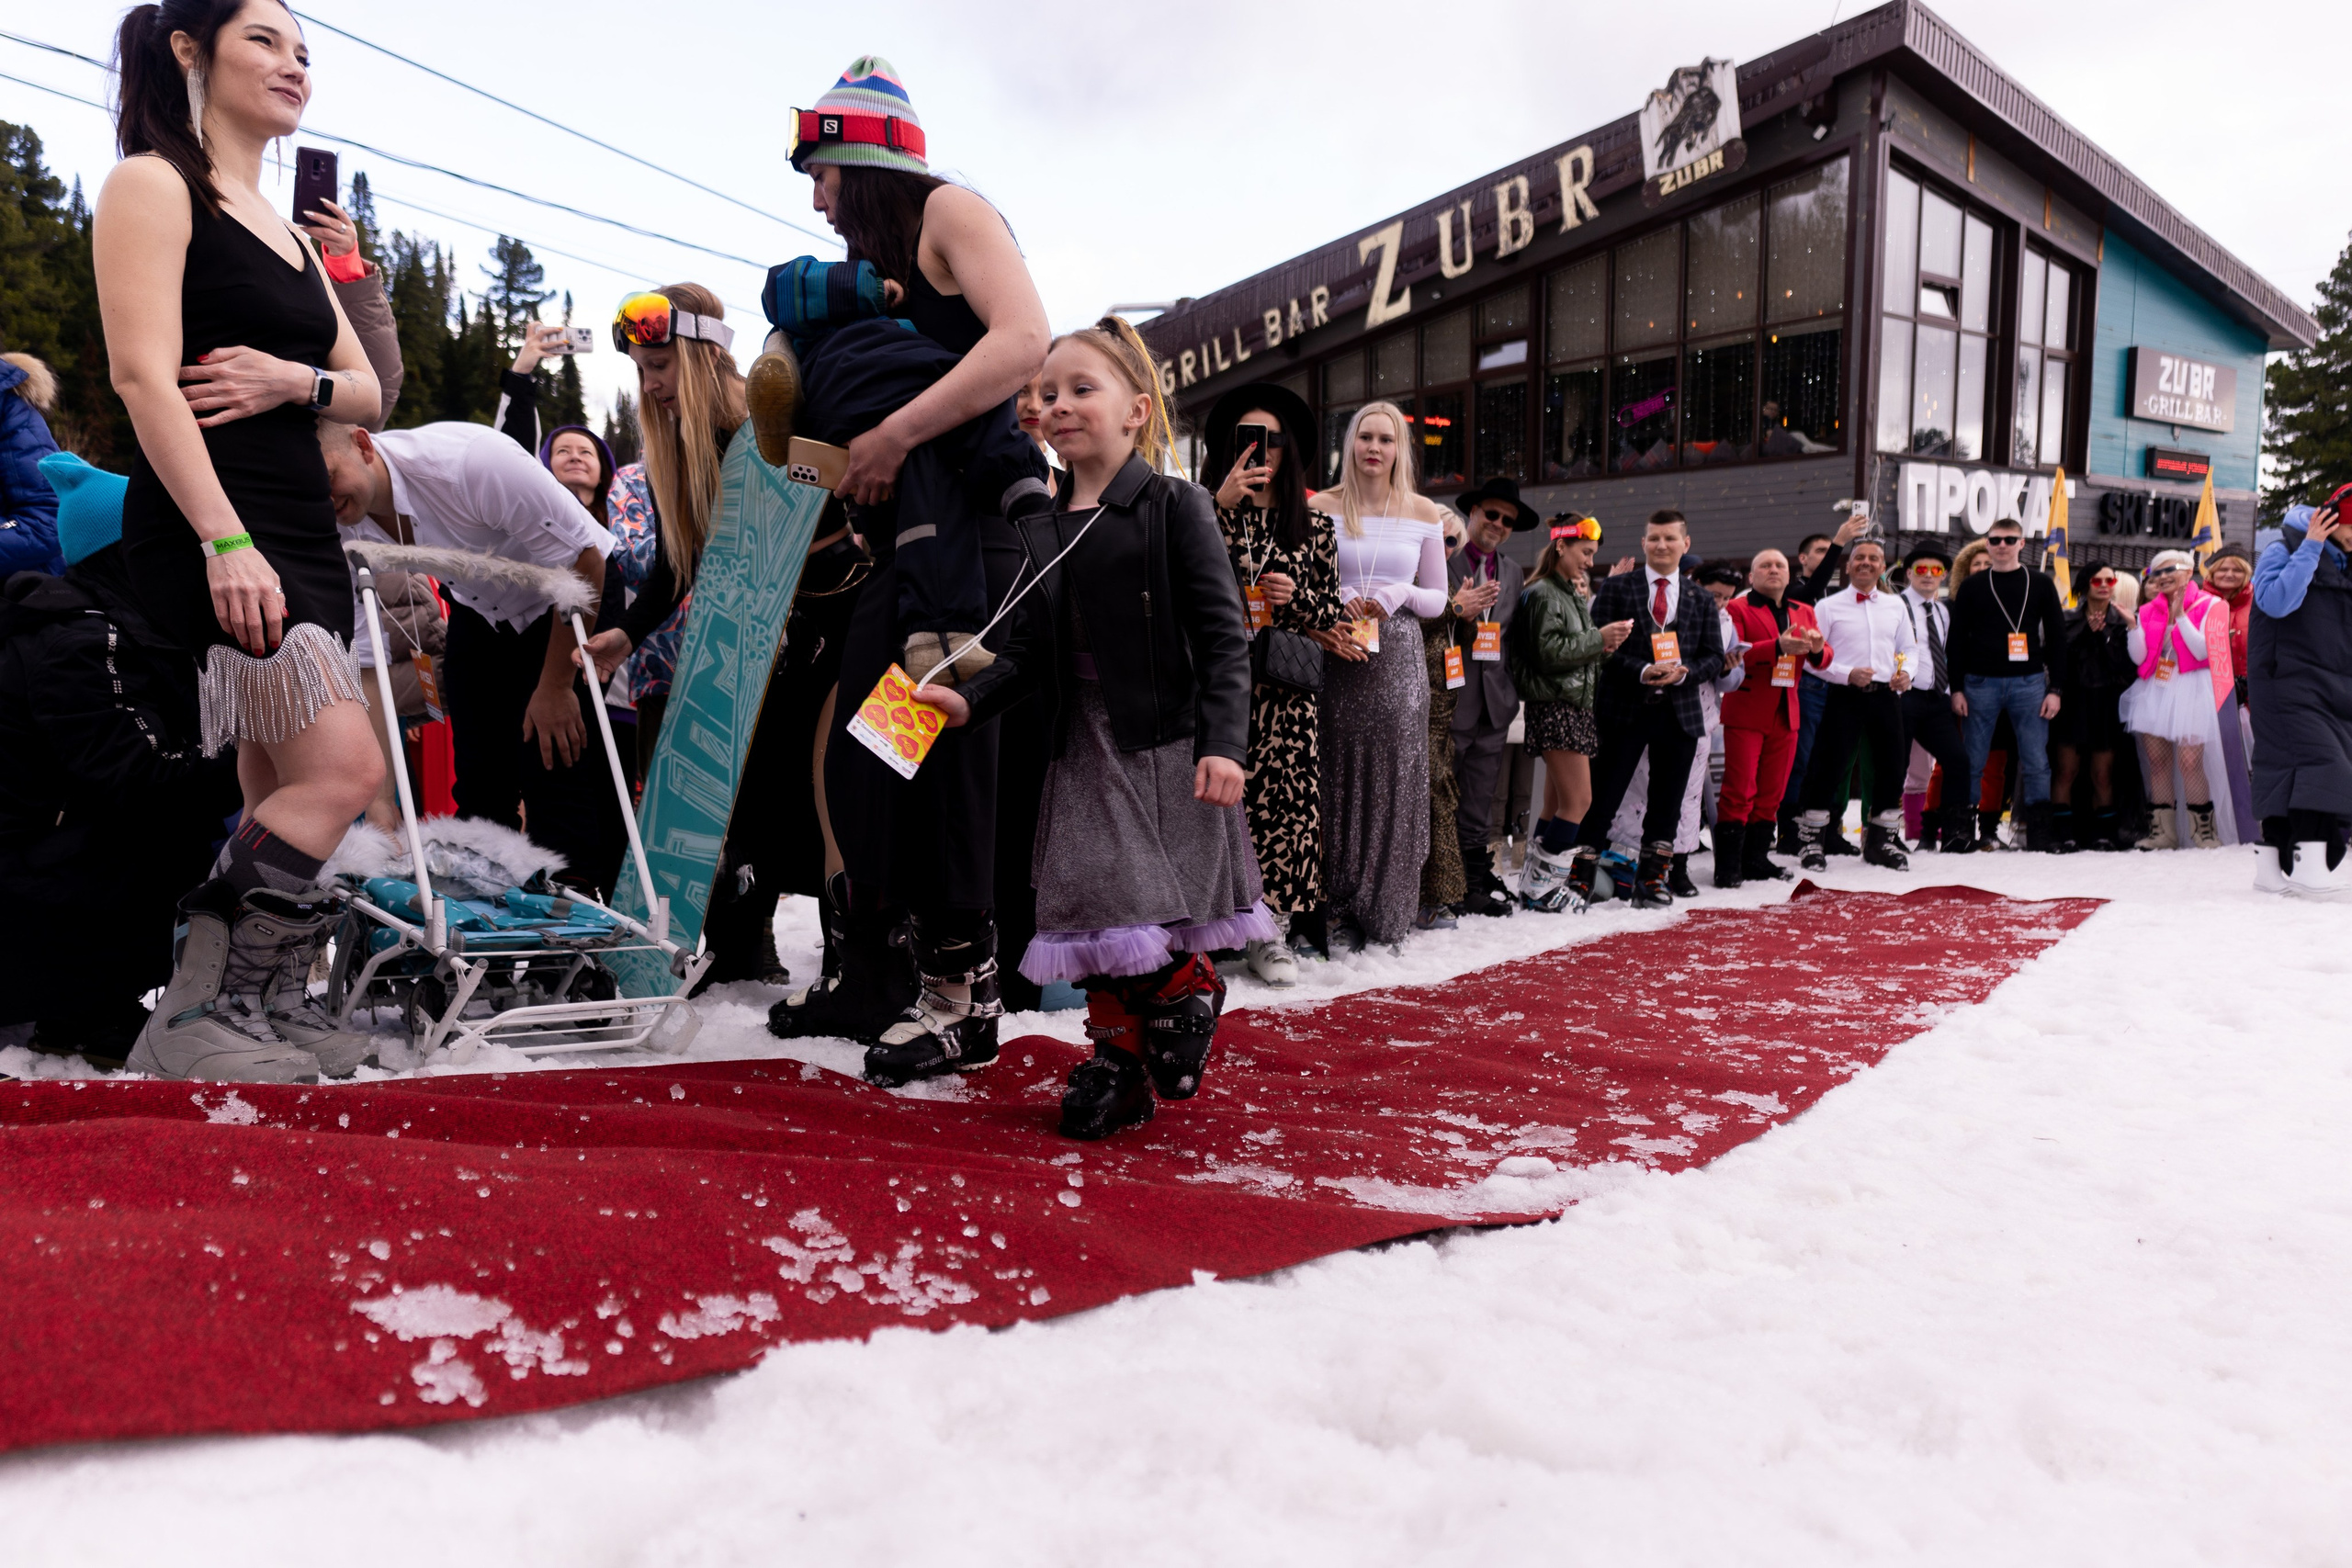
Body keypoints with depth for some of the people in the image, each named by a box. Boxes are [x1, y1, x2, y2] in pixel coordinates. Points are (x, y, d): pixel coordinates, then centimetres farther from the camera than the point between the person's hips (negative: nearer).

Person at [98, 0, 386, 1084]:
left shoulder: (286, 231, 23)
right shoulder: (153, 183, -1)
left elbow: (368, 393, 20)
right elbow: (143, 374, -13)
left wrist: (296, 381, -4)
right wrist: (224, 540, -24)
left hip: (300, 530, 8)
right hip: (206, 523, -8)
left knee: (282, 792, 6)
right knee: (342, 768, -18)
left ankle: (269, 1007, 12)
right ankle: (194, 1019, -12)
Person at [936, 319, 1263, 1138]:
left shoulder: (1176, 507, -5)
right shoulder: (1043, 528, 11)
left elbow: (1222, 635, -10)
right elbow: (1031, 647, 10)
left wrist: (1223, 744, -18)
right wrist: (970, 698, -7)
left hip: (1167, 746, -5)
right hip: (1085, 752, 5)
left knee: (1169, 903, -1)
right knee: (1096, 907, 6)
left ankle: (1188, 996, 30)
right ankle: (1119, 1055, 22)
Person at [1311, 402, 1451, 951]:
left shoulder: (1424, 513, 9)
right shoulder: (1322, 507, 5)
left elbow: (1436, 599, 11)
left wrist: (1400, 595, -8)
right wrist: (1336, 600, -12)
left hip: (1399, 657, 1)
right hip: (1338, 655, -1)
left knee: (1393, 779, 0)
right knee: (1340, 778, -1)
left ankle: (1386, 913, 10)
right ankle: (1342, 910, 8)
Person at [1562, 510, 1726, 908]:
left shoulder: (1702, 600, 12)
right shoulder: (1616, 588, 3)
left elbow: (1714, 657, 9)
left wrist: (1684, 672, -12)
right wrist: (1642, 671, -17)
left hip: (1679, 712, 3)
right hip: (1624, 709, -3)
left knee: (1666, 801, 8)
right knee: (1604, 796, -4)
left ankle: (1651, 878, 19)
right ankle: (1581, 877, 1)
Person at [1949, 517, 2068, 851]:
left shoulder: (2041, 585, 8)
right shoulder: (1972, 587, 8)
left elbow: (2056, 638, 7)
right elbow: (1957, 640, 7)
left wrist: (2055, 689, 0)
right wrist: (1957, 688, -1)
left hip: (2028, 683, 0)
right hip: (1981, 684, 0)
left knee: (2036, 763, -2)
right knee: (1973, 763, 1)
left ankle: (2039, 836, 3)